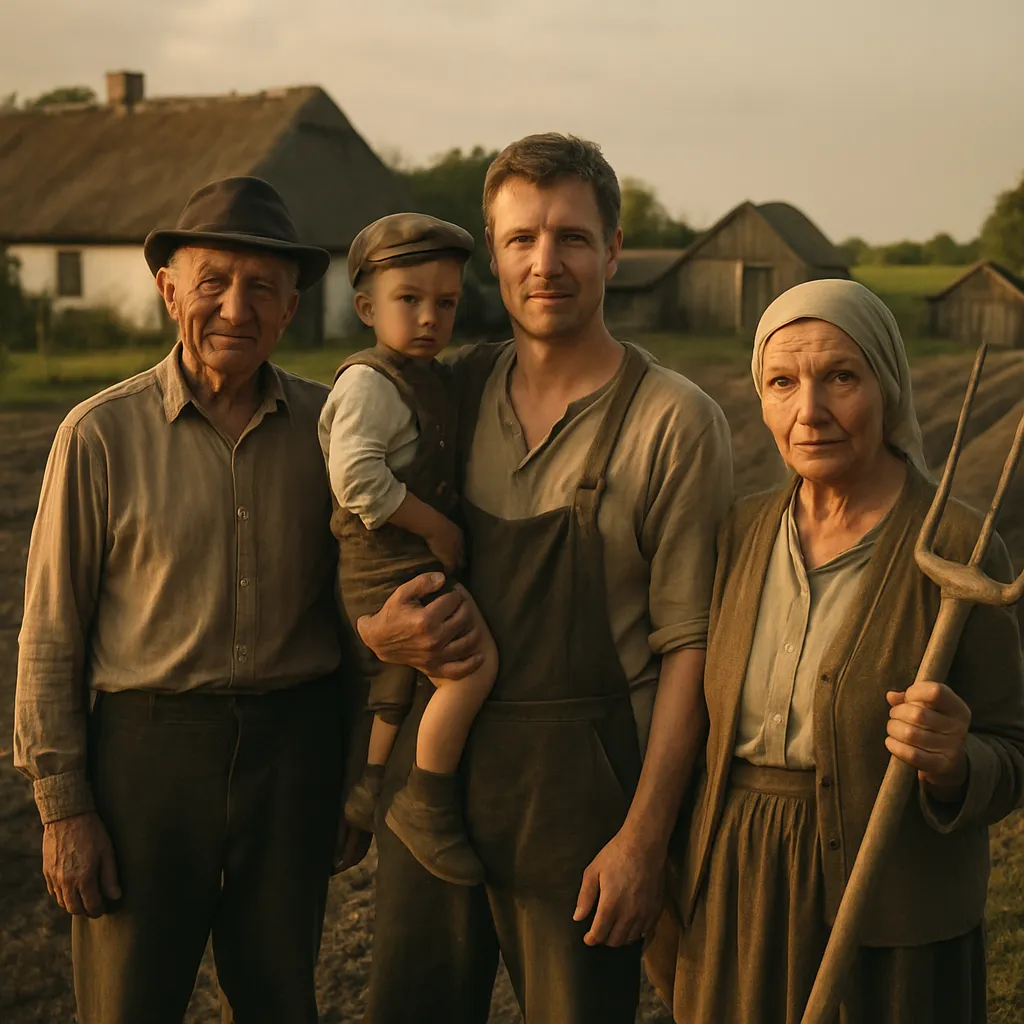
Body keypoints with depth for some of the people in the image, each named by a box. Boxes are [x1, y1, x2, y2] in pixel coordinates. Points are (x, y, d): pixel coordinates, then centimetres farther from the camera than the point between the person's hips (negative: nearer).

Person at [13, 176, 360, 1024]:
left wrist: (355, 768, 8)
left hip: (294, 742, 3)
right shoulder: (103, 434, -6)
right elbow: (51, 633, -3)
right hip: (148, 746, -2)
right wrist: (63, 808, -5)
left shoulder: (326, 425, 1)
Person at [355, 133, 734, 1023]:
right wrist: (379, 630, -8)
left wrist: (643, 837, -14)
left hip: (579, 778, -4)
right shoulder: (455, 389, 6)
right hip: (433, 757, 5)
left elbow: (688, 646, -10)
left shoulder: (677, 422, -8)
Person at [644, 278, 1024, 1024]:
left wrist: (950, 765, -28)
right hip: (736, 905, 4)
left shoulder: (957, 550, -14)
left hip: (887, 926, -4)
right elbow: (706, 722, 8)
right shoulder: (744, 533, 0)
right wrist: (659, 883, 7)